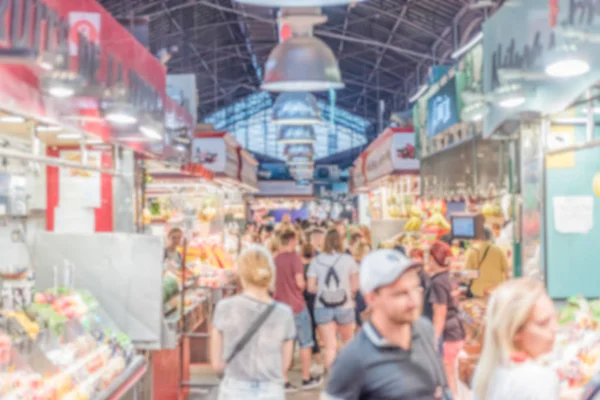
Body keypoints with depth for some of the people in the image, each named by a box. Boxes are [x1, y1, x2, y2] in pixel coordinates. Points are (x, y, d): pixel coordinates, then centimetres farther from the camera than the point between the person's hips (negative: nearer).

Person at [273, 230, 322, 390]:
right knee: (305, 343, 11)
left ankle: (285, 381, 10)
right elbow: (300, 282, -19)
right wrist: (304, 286, 1)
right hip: (297, 306, -5)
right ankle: (306, 379, 18)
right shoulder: (294, 257, -13)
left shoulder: (275, 260, 3)